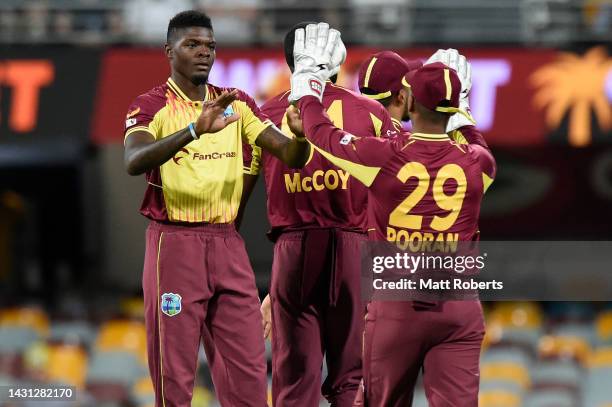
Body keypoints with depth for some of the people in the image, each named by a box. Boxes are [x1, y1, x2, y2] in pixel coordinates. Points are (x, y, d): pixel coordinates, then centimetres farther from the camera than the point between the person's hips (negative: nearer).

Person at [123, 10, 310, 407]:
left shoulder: (237, 104, 11)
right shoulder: (152, 106, -4)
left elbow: (289, 154, 2)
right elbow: (134, 162, -25)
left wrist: (302, 133, -22)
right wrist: (195, 130, -38)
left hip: (227, 243, 5)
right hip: (174, 243, -5)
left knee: (249, 372, 2)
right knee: (175, 374, -2)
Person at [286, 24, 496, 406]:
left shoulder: (384, 157, -8)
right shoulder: (477, 163, -1)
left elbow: (321, 132, 10)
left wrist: (307, 80, 25)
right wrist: (462, 112, 41)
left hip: (396, 306, -1)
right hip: (460, 308, 1)